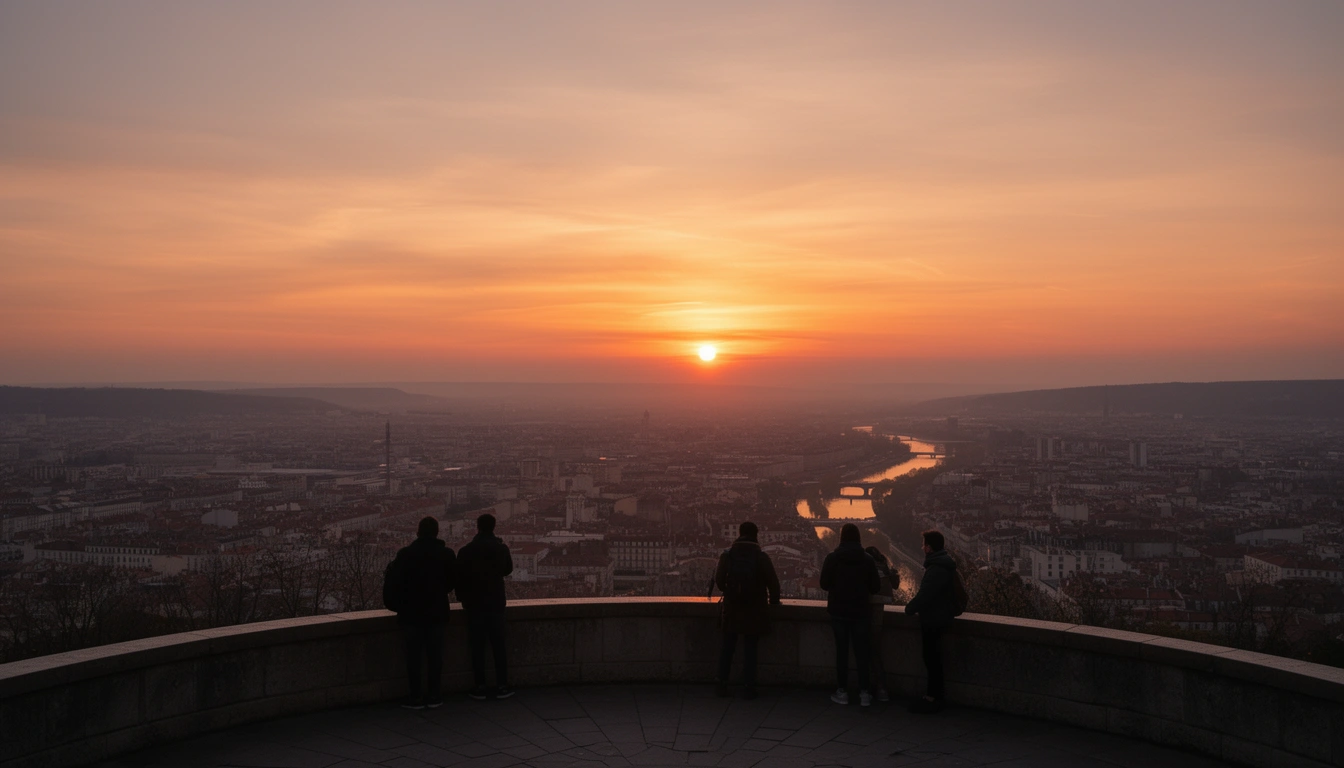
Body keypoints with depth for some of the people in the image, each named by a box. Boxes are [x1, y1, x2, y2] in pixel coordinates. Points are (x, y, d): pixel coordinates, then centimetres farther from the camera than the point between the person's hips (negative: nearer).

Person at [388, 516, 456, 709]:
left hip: (412, 612, -2)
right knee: (435, 654, 8)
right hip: (437, 611, 2)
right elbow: (452, 579, 4)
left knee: (413, 655, 6)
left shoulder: (406, 554, -12)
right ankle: (433, 695, 11)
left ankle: (415, 697, 8)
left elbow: (394, 580, -9)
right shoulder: (446, 554, -3)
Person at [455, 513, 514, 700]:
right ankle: (502, 686, 7)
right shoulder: (501, 548, -3)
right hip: (496, 602, 1)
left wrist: (463, 598, 12)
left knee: (477, 646, 5)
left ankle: (480, 687, 7)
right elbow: (508, 569, 15)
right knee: (498, 645, 5)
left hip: (474, 603, -1)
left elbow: (459, 578, -2)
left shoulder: (466, 551, -7)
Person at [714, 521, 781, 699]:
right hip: (754, 611, -2)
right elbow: (773, 581, -7)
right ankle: (748, 688, 6)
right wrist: (774, 600, 10)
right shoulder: (761, 557, -8)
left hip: (732, 609, 2)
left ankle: (722, 685, 14)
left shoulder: (727, 554, -3)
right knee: (750, 648, 5)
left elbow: (719, 579, -2)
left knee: (727, 646, 12)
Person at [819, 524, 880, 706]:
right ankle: (864, 693, 8)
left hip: (839, 611, -1)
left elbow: (824, 584, -4)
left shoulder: (832, 558, -9)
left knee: (842, 651, 7)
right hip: (860, 612, 1)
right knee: (861, 651, 8)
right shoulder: (867, 559, -6)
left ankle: (842, 692, 9)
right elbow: (875, 587, -1)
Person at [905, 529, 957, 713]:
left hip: (933, 619, -10)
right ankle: (934, 696, 23)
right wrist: (916, 603, 12)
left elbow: (924, 595, -24)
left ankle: (934, 698, 6)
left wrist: (910, 608, -9)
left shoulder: (936, 569, -23)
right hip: (937, 616, 10)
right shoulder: (943, 564, 11)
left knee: (932, 658, -2)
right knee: (932, 658, 15)